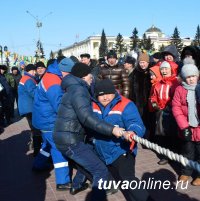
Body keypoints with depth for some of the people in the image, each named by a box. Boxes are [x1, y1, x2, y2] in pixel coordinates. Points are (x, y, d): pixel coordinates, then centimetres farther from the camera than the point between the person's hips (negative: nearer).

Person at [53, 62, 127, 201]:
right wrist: (111, 129, -32)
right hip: (70, 141, -11)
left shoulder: (74, 89, 17)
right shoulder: (78, 90, -15)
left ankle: (76, 186, 50)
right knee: (101, 172, -13)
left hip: (66, 138, 11)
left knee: (87, 159, 34)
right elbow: (86, 118, -29)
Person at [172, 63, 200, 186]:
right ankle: (186, 172, 31)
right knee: (187, 152, 15)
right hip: (187, 128, 1)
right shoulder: (180, 89, 0)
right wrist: (184, 126, -11)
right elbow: (176, 108, -4)